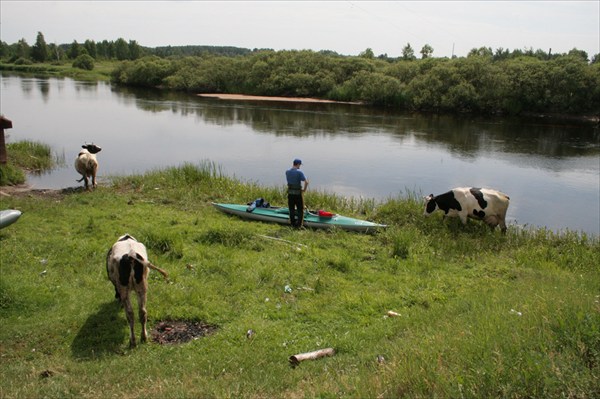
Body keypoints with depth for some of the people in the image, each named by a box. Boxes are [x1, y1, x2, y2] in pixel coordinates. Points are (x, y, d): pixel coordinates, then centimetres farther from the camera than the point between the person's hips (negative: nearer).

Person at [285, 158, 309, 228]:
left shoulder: (287, 172, 1)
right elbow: (306, 182, -22)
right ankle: (299, 225, 5)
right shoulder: (300, 172, -15)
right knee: (300, 210, 7)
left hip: (290, 193, 5)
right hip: (298, 193, -4)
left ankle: (293, 224, 18)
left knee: (291, 209, 14)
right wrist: (304, 190, -8)